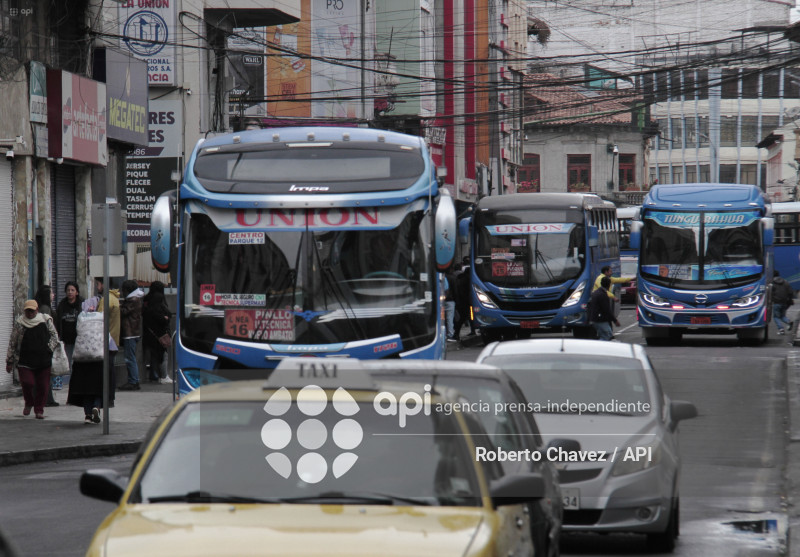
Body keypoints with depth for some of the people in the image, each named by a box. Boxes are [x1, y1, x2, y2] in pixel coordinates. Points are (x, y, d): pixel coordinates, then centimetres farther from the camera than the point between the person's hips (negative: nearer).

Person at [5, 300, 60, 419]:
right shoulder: (19, 323, 5)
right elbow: (12, 343, 10)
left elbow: (54, 335, 13)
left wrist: (50, 347, -6)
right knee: (27, 382, -14)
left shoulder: (46, 320, 6)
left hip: (43, 360, 1)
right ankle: (28, 403, 14)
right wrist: (9, 361, 10)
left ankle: (39, 410, 16)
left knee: (43, 386, 0)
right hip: (24, 361, -1)